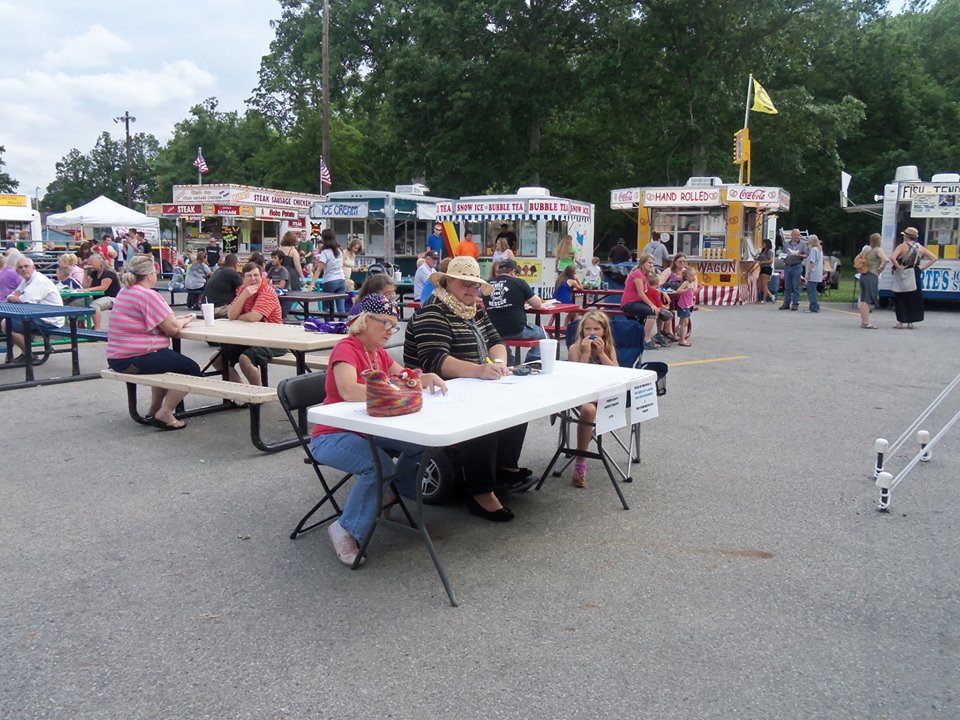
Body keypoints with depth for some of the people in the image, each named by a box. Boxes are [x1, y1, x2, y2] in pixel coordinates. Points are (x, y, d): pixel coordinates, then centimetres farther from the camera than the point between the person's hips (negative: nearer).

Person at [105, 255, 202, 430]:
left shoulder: (124, 292, 13)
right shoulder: (148, 295, -17)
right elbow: (172, 328, -17)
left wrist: (178, 319, 10)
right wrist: (185, 321, 4)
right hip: (135, 360, -10)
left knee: (166, 361, 35)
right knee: (192, 369, -1)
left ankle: (154, 409, 34)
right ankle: (164, 414, -1)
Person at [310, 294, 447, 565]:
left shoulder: (378, 352, 8)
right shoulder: (346, 349, -18)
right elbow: (348, 391, -35)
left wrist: (427, 378, -6)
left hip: (366, 432, 9)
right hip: (331, 437, -9)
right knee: (380, 466, -33)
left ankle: (395, 489, 24)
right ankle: (346, 528, -15)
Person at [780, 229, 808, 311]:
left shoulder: (803, 244, 6)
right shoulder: (786, 245, 15)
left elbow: (806, 255, 2)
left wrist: (799, 255, -16)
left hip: (797, 267, -3)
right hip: (787, 266, 3)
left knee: (796, 286, -5)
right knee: (787, 286, 5)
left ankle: (795, 303, -2)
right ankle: (786, 303, 8)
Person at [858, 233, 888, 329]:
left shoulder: (866, 249, 13)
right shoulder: (878, 250, -9)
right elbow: (886, 259, -26)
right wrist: (881, 268, -11)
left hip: (863, 275, 7)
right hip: (872, 276, -7)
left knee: (863, 300, 12)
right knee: (868, 301, -6)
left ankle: (863, 321, 18)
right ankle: (866, 323, -6)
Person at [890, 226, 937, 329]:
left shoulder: (902, 246, -11)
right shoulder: (920, 248, 5)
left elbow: (892, 258, -28)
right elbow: (934, 258, 7)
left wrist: (899, 267, -17)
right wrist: (923, 268, 5)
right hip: (915, 276, 5)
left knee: (900, 299, 5)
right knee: (913, 299, 13)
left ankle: (901, 322, 5)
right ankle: (910, 322, 16)